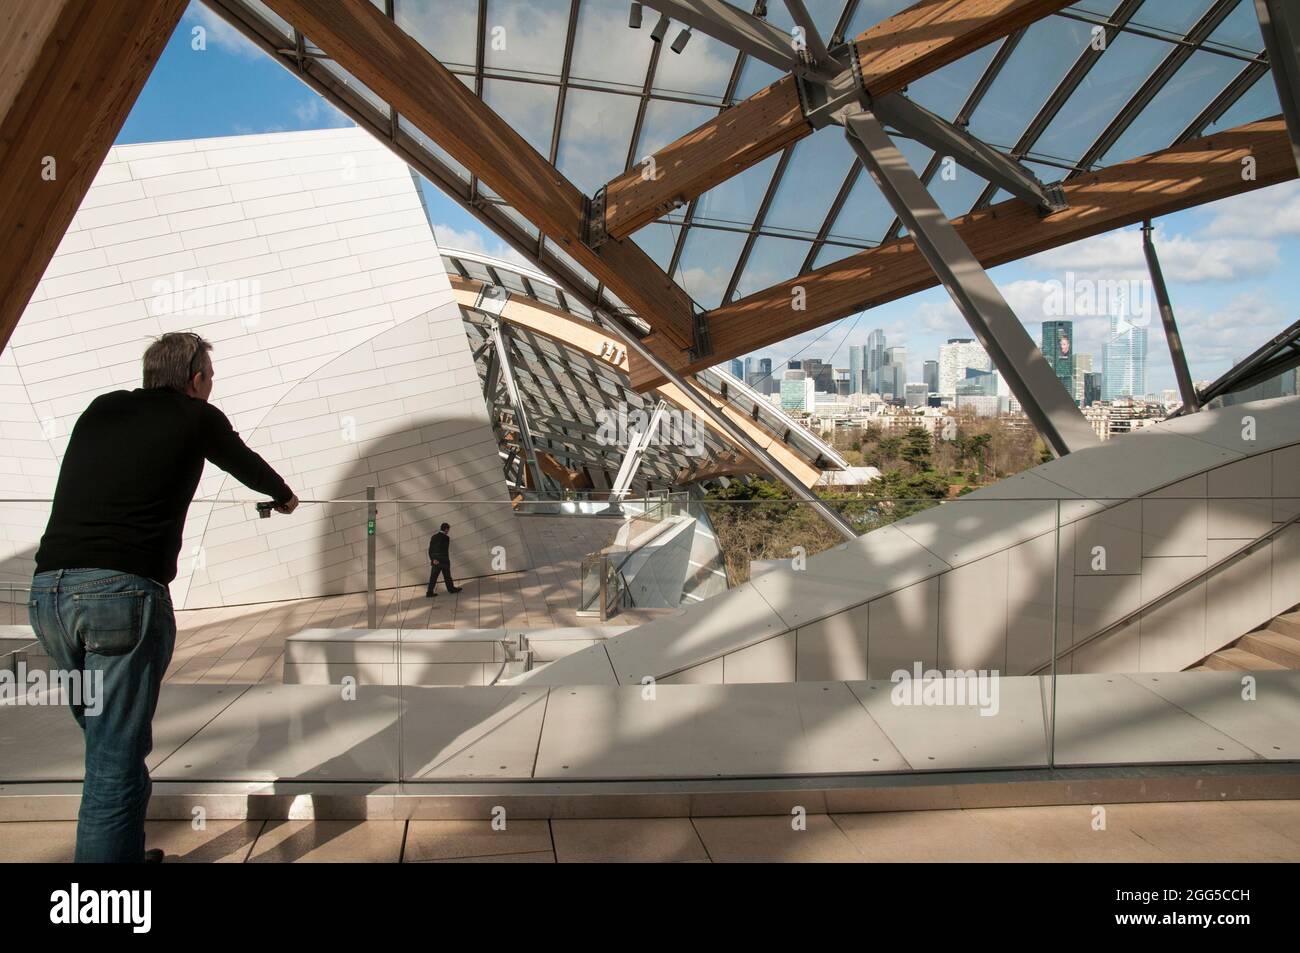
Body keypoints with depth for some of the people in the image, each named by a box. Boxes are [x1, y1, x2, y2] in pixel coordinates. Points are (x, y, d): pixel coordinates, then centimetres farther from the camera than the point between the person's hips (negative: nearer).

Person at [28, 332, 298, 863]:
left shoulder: (100, 410, 19)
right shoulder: (197, 418, 7)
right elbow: (245, 464, 25)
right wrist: (284, 496, 46)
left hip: (49, 588, 6)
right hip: (125, 590, -6)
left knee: (111, 744, 19)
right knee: (116, 760, -2)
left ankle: (125, 855, 31)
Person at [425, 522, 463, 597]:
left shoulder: (433, 537, 6)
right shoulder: (446, 538, -13)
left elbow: (430, 550, 5)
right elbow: (445, 551, -19)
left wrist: (433, 559, 2)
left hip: (435, 562, 5)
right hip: (444, 561, -5)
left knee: (433, 577, 5)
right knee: (447, 576, 11)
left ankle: (429, 593, 1)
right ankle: (451, 589, 27)